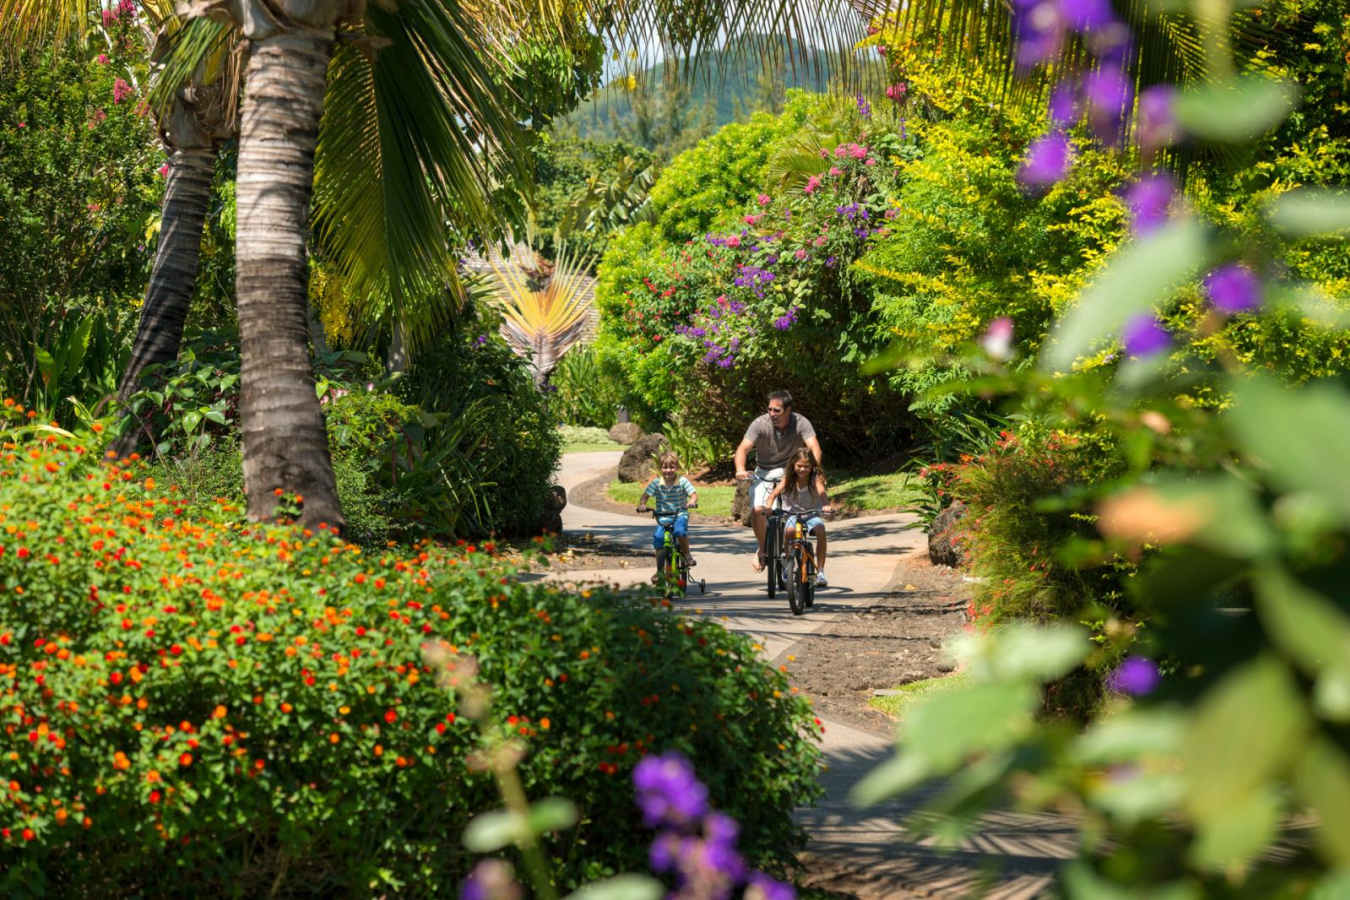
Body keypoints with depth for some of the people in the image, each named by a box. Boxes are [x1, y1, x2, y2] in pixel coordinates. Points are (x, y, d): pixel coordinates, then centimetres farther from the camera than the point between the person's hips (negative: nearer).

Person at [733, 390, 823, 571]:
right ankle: (762, 549, 4)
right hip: (764, 472, 0)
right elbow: (743, 448, -24)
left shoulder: (800, 423, -17)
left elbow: (814, 447, -28)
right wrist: (740, 470, -44)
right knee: (757, 510, -21)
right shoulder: (760, 424, -17)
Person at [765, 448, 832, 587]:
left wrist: (826, 505, -52)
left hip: (812, 514, -1)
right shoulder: (788, 478, -7)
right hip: (792, 513, 1)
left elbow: (822, 492, -31)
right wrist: (768, 506, -38)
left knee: (820, 529, -32)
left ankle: (820, 572, -22)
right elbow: (775, 493, -17)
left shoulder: (815, 478, -13)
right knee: (789, 530, -32)